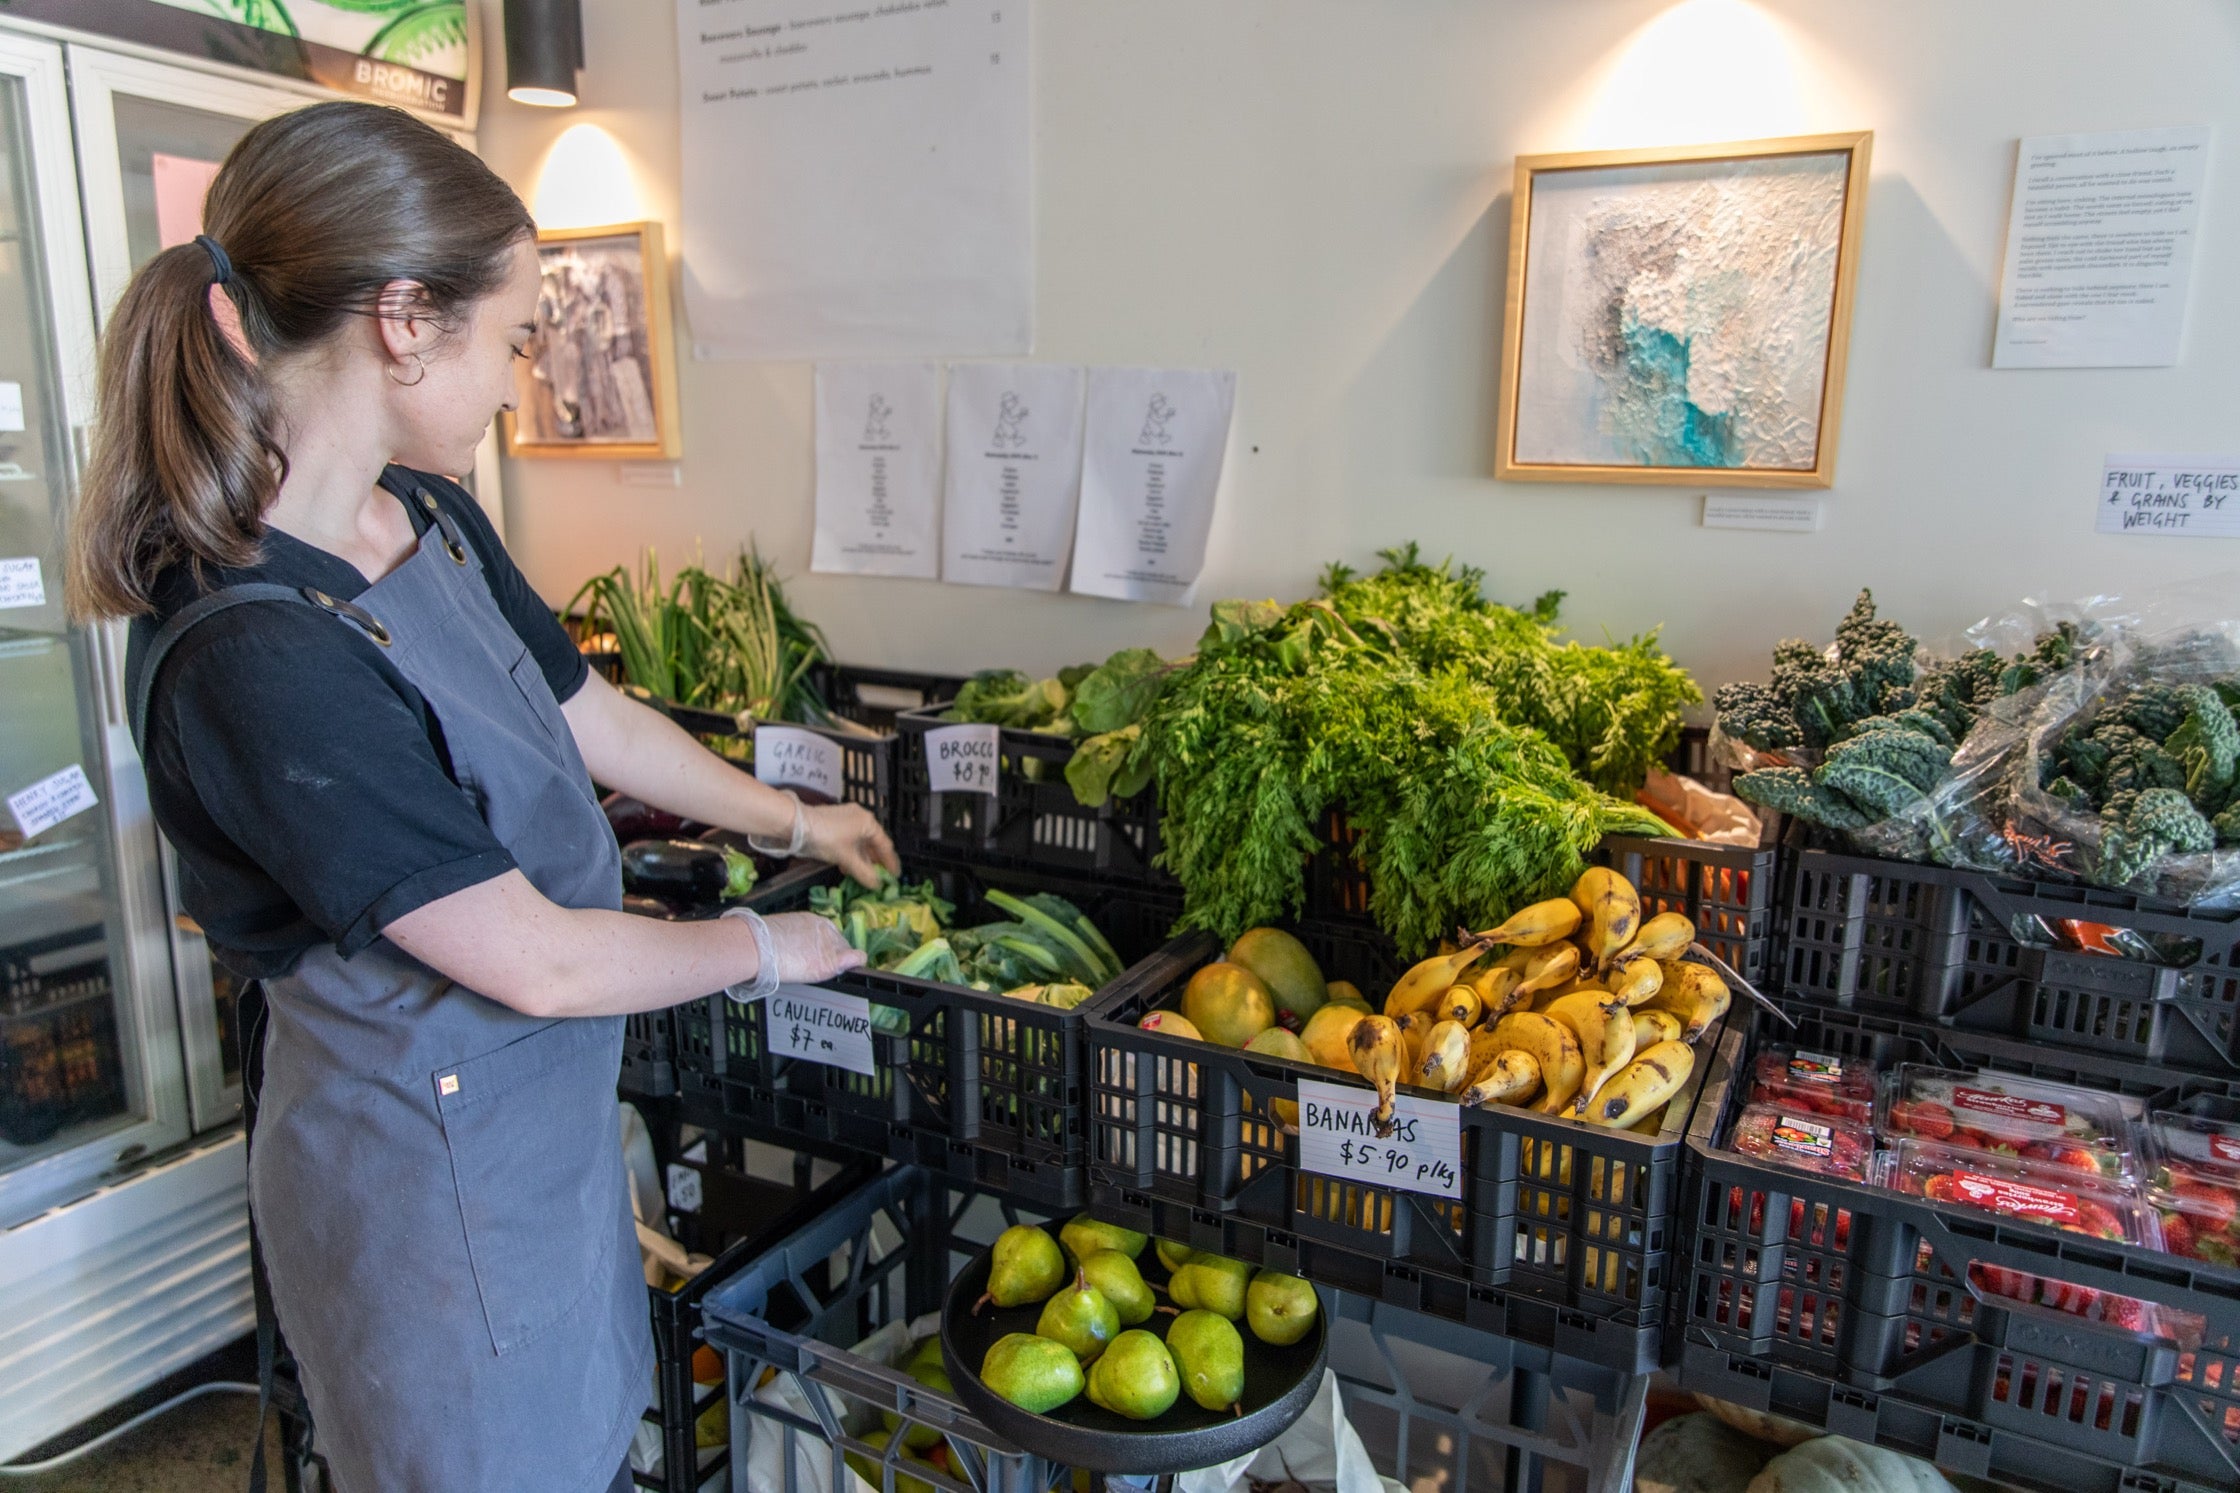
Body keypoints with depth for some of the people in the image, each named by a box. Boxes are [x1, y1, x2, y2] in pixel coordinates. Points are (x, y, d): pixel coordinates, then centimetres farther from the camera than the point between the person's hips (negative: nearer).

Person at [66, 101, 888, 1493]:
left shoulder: (431, 515, -4)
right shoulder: (259, 657, -31)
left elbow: (593, 718, 9)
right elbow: (541, 962, -26)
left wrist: (793, 819, 18)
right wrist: (768, 947, -10)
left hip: (545, 1106, 8)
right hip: (430, 1159, -7)